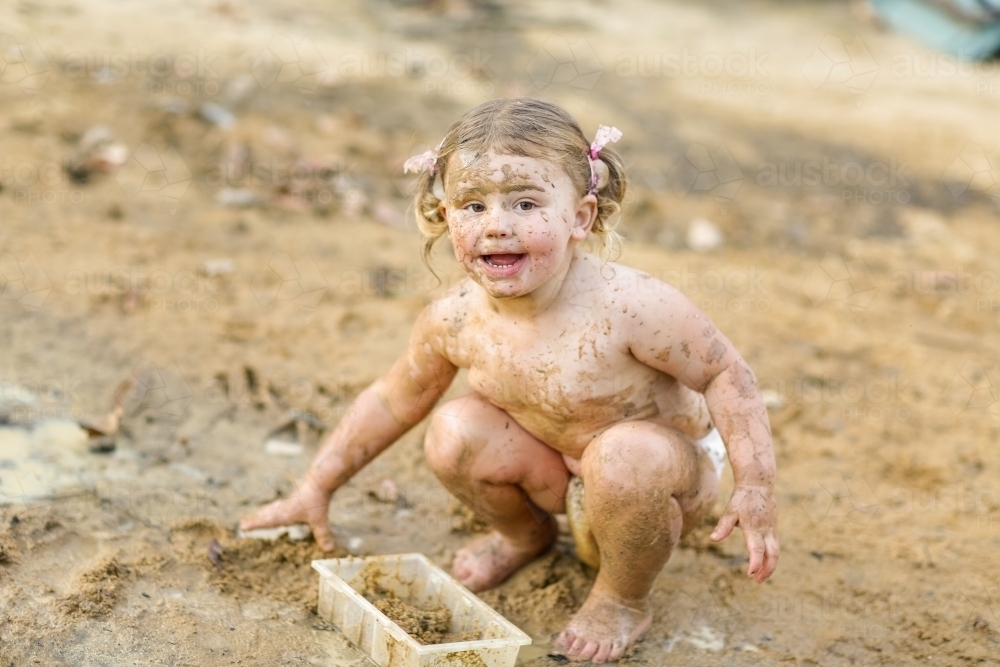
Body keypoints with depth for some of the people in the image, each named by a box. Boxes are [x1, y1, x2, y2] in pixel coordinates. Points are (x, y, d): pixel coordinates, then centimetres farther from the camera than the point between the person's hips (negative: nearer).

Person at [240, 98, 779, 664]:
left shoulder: (631, 306, -33)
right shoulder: (454, 321, -18)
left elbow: (726, 375, -21)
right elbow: (393, 400, -1)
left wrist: (755, 489, -26)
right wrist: (316, 489, 4)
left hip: (661, 470, -4)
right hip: (559, 471, 4)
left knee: (623, 456, -35)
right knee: (456, 432, -16)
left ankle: (624, 601, -4)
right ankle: (526, 533, 16)